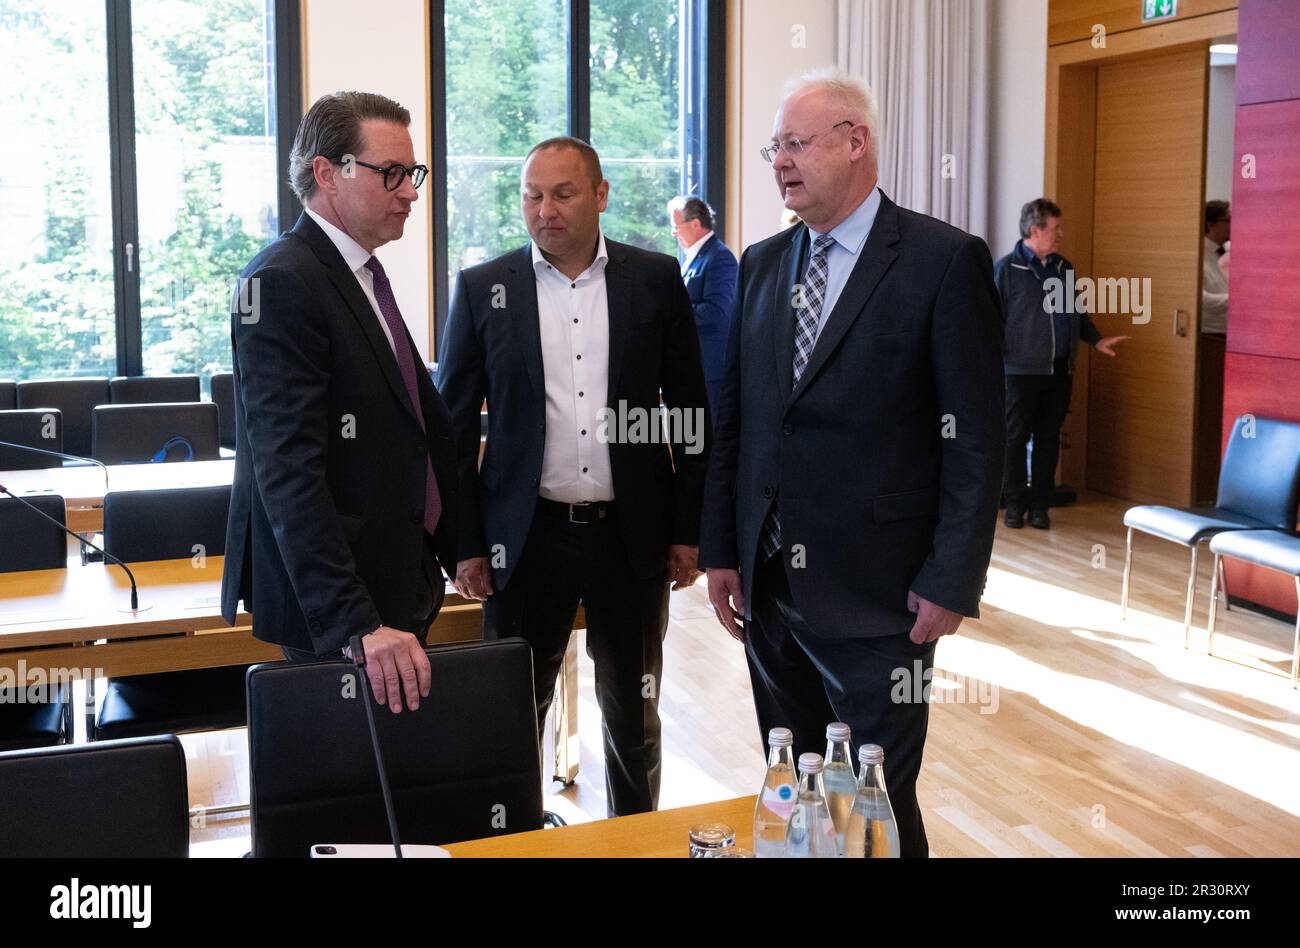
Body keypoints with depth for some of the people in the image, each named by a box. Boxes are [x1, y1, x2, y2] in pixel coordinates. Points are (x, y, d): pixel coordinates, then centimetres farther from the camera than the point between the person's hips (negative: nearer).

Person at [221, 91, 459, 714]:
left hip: (396, 591, 9)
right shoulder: (283, 283, -17)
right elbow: (288, 474, -25)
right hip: (334, 610, -9)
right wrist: (356, 625, -29)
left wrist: (454, 548, 19)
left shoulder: (360, 275, 14)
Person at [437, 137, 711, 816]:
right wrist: (466, 543, -2)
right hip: (527, 535, -1)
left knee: (634, 715, 14)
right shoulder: (482, 288, 0)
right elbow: (455, 424, 2)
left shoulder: (656, 280, 1)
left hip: (632, 534, 1)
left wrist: (689, 530, 1)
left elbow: (691, 410, 4)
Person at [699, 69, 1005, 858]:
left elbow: (976, 438, -9)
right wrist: (722, 550, 9)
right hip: (769, 586, 5)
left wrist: (952, 581, -12)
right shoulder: (762, 264, 10)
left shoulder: (946, 260, -7)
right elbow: (734, 419, 12)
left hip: (878, 591, -5)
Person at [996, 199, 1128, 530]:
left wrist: (1097, 340, 14)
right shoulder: (1007, 268, -6)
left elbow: (1077, 312, 23)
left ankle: (1040, 506, 15)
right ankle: (1015, 505, 10)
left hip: (1059, 370, 5)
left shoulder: (1064, 267, 13)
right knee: (1016, 438, 1)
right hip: (1022, 370, -5)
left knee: (1049, 439, 8)